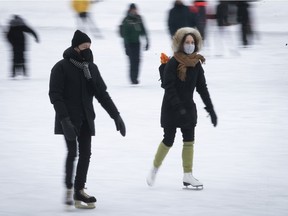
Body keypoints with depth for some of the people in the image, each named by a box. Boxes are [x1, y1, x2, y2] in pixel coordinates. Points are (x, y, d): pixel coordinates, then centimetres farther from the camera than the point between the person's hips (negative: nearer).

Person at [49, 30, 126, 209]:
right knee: (72, 152, -12)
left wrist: (116, 115, 7)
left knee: (85, 153, 3)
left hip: (86, 119, 6)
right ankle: (69, 189, 2)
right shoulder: (62, 67, -8)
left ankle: (79, 191, 10)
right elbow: (55, 95, -14)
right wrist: (65, 119, -24)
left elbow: (102, 93, 14)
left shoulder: (91, 68, 11)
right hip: (69, 119, -6)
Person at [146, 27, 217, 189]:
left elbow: (202, 88, 7)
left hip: (188, 107, 6)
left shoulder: (196, 64, 2)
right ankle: (155, 169, 21)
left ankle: (188, 176, 7)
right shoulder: (173, 63, -16)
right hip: (171, 108, -6)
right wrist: (178, 107, -29)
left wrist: (211, 109, 5)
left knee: (189, 141, 3)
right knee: (168, 140, 1)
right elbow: (169, 87, -20)